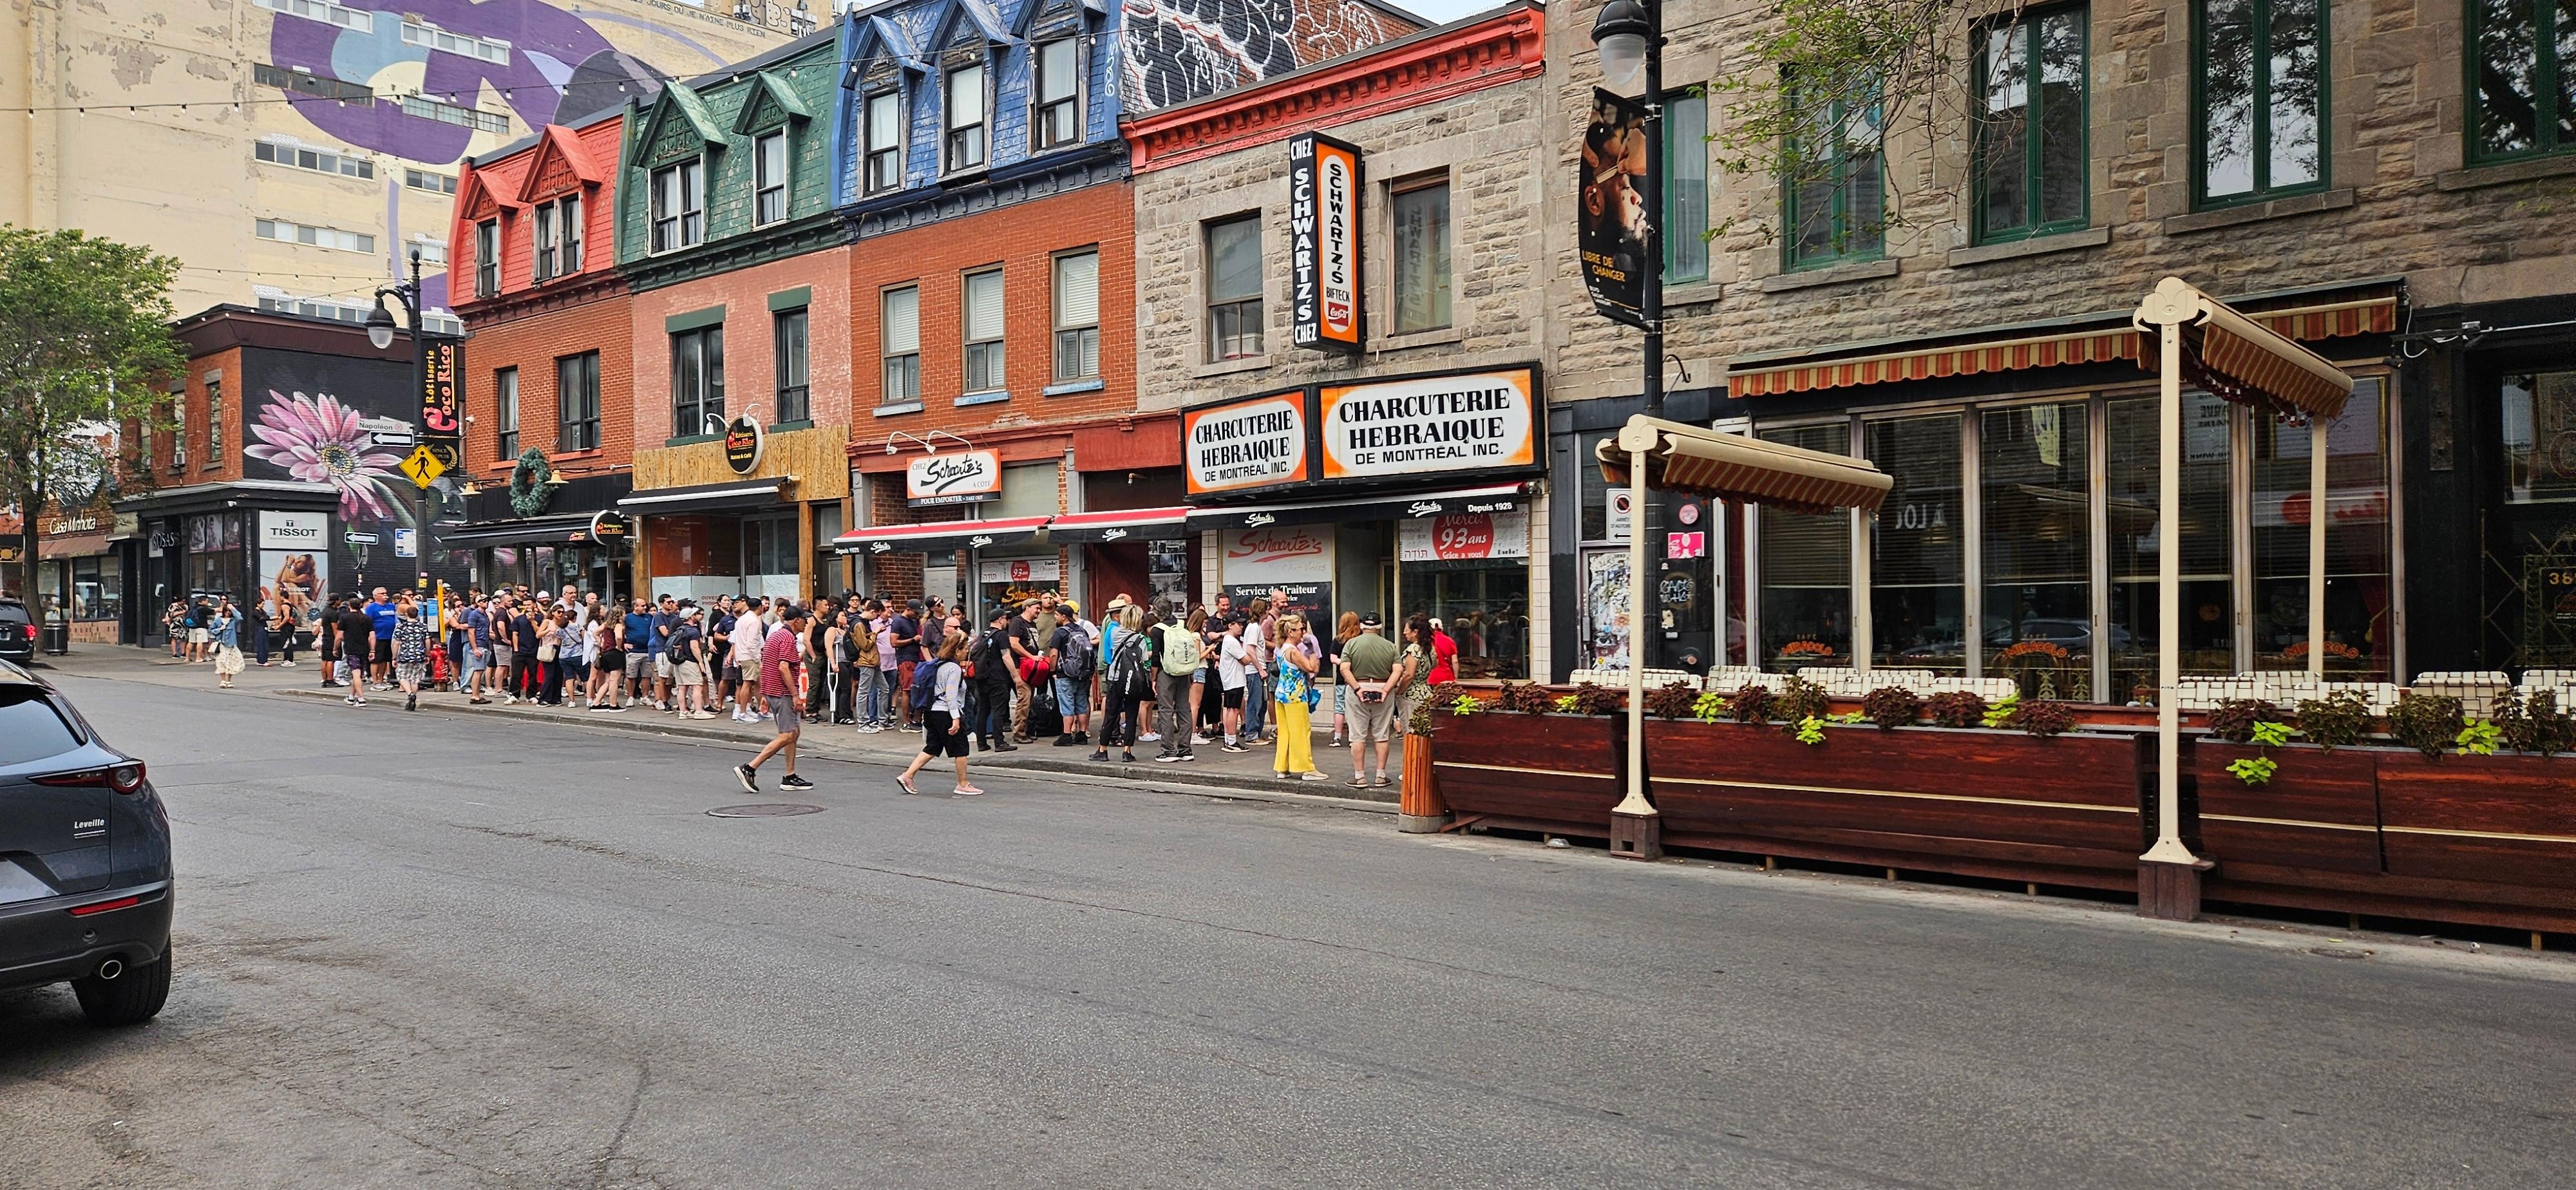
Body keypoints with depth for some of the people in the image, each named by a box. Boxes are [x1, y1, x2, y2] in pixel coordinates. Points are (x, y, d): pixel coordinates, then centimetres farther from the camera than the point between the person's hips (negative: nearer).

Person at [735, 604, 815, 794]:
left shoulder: (775, 635, 18)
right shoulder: (788, 638, -13)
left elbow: (762, 666, 21)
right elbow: (783, 668, -22)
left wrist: (764, 694, 23)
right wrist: (796, 695, -22)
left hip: (771, 691, 11)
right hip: (783, 693, -11)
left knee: (794, 732, 13)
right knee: (787, 736, -10)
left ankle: (790, 777, 14)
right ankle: (749, 768, -14)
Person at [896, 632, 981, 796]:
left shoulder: (938, 665, 13)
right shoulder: (954, 668, -14)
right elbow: (951, 696, -20)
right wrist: (956, 718, -23)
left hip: (932, 712, 9)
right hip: (946, 713, -9)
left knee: (932, 748, 14)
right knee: (961, 749, 3)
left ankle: (907, 776, 7)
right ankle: (963, 785, 9)